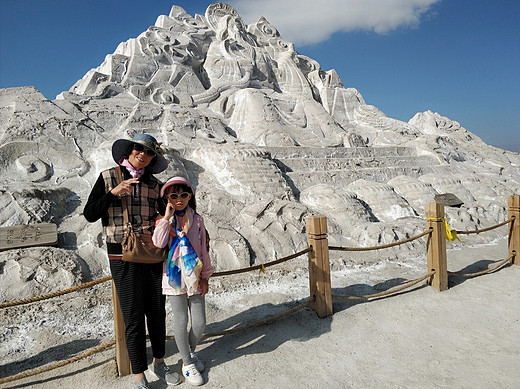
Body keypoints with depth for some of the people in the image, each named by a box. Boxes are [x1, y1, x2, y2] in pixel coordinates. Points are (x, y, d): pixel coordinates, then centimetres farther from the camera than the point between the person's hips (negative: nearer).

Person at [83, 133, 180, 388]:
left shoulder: (154, 184, 6)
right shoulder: (108, 178, 0)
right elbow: (90, 215, -5)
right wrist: (113, 193, -16)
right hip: (123, 258, -3)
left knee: (157, 313, 13)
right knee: (133, 318, 3)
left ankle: (159, 363, 34)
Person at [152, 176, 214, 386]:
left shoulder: (197, 219, 1)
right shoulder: (164, 220, -4)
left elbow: (203, 249, 6)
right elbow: (159, 243, -24)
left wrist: (205, 277, 6)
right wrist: (167, 216, -22)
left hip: (194, 277, 3)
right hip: (174, 277, -2)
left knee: (200, 321, 7)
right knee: (181, 322, 6)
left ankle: (191, 351, 37)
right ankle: (187, 363, 27)